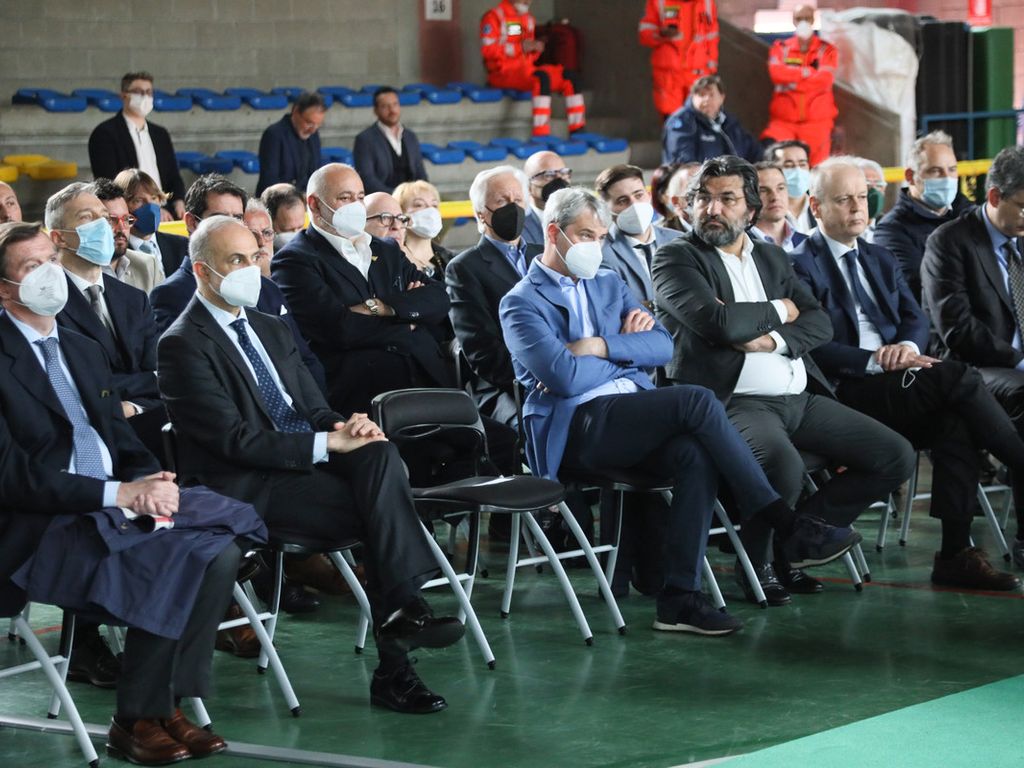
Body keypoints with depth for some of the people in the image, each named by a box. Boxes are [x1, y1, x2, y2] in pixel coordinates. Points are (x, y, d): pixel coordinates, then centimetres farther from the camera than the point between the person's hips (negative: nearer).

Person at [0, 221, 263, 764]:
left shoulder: (83, 351, 20)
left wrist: (149, 483, -7)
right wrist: (117, 492, -21)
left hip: (113, 510, 8)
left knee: (219, 547, -17)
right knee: (167, 562, -29)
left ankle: (172, 702, -10)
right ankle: (137, 720, -14)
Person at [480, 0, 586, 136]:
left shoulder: (529, 19, 18)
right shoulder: (494, 16, -7)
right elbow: (488, 49, -16)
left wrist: (535, 48, 0)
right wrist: (521, 48, -20)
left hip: (525, 69, 8)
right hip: (503, 72, -8)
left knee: (568, 77, -5)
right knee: (542, 77, -34)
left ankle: (578, 130, -5)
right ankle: (541, 134, -39)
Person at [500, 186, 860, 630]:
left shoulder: (609, 284, 24)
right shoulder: (522, 303, 3)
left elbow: (663, 347, 10)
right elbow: (566, 378, -13)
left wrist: (601, 347, -5)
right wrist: (627, 348, 1)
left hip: (635, 417, 6)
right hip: (575, 426, -6)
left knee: (695, 455, -30)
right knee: (696, 400, -27)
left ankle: (679, 596, -30)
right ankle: (790, 528, -24)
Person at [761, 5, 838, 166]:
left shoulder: (827, 50, 6)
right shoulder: (780, 48, 10)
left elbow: (825, 79, -10)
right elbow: (777, 73, -9)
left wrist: (792, 81, -8)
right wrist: (806, 72, -9)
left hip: (817, 121, -1)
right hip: (783, 120, 1)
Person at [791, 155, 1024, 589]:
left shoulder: (881, 261, 25)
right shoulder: (802, 265, 0)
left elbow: (915, 319, 16)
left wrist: (908, 347, -8)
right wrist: (875, 361, -19)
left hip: (896, 383, 6)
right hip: (846, 391, -6)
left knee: (955, 425, -28)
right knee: (958, 377, -28)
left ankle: (955, 554, -30)